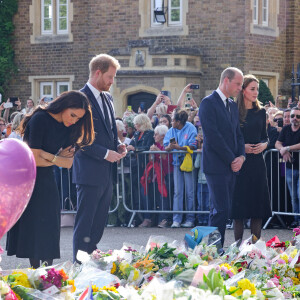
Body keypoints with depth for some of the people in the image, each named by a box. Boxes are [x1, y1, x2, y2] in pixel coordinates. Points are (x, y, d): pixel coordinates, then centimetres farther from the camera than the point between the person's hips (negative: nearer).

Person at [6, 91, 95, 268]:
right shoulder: (40, 119, -19)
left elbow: (68, 163, -2)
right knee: (33, 225, -6)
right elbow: (34, 159, -21)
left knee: (50, 226, 0)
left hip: (46, 180, 6)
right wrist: (58, 159, -8)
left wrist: (48, 156, -17)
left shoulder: (70, 127, 2)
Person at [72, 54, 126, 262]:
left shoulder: (107, 98, 14)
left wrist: (118, 145, 5)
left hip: (107, 173, 9)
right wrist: (105, 153, -18)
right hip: (90, 172, -9)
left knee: (99, 224, 11)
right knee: (84, 224, -4)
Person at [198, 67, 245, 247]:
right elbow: (213, 136, -15)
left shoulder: (233, 105, 17)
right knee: (221, 210, -11)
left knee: (224, 210, 7)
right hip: (216, 166, -8)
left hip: (232, 166, 8)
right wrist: (231, 160, -13)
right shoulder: (208, 103, -9)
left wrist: (241, 156, 0)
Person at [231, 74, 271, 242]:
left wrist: (264, 144, -5)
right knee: (239, 204, -2)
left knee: (257, 202, 2)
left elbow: (265, 136, 16)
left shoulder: (261, 112, 10)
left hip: (257, 163, 4)